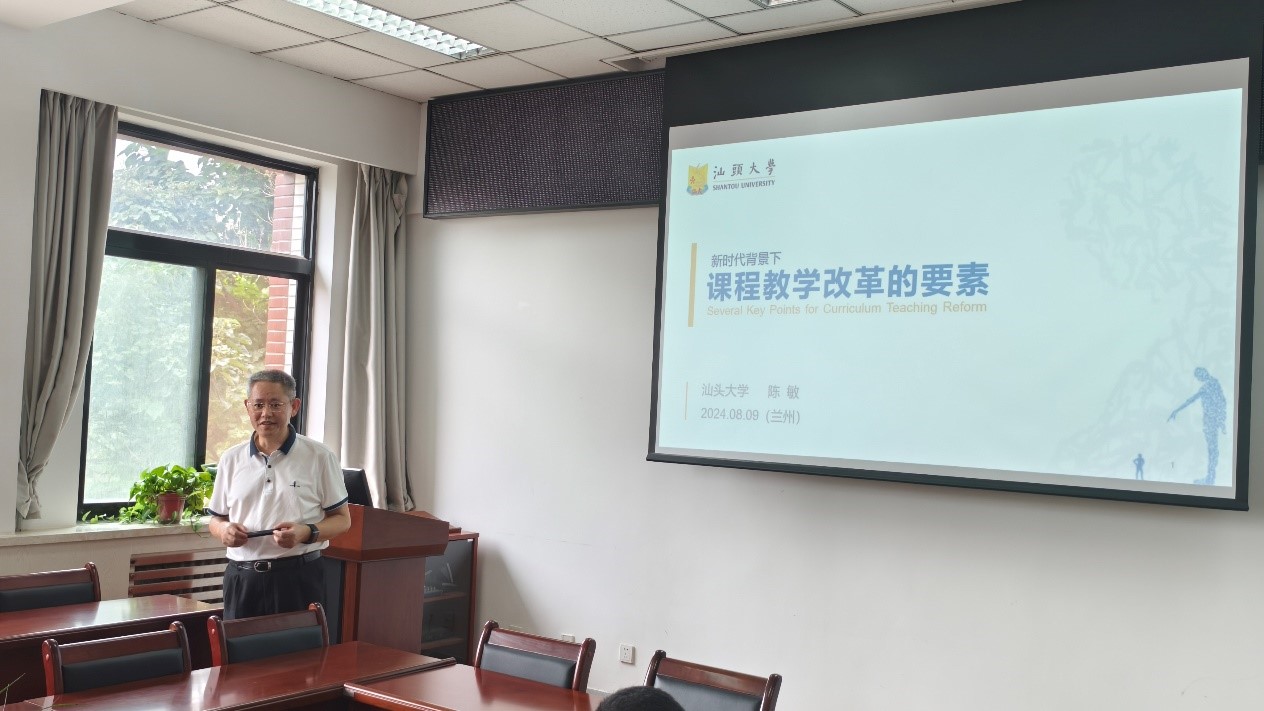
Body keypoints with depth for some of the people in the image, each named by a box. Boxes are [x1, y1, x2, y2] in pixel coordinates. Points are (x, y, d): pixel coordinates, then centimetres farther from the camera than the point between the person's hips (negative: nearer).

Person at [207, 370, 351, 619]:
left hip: (298, 578, -3)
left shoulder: (319, 456, 1)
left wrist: (307, 533, -15)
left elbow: (342, 519, 3)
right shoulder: (231, 459, 12)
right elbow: (216, 518, 19)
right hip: (242, 577, 3)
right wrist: (224, 530, -4)